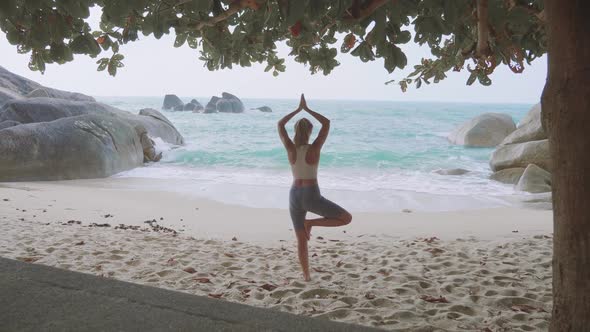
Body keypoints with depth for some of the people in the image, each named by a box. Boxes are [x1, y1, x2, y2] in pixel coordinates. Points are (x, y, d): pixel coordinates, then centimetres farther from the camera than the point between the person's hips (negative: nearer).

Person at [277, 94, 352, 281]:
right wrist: (307, 109, 2)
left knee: (301, 239, 16)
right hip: (311, 197, -5)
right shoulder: (314, 148, -11)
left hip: (295, 196, 5)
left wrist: (298, 109, 11)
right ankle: (310, 223, -4)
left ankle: (306, 275, 20)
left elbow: (280, 125, 10)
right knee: (347, 218, 5)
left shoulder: (290, 148, -3)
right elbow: (326, 123, -2)